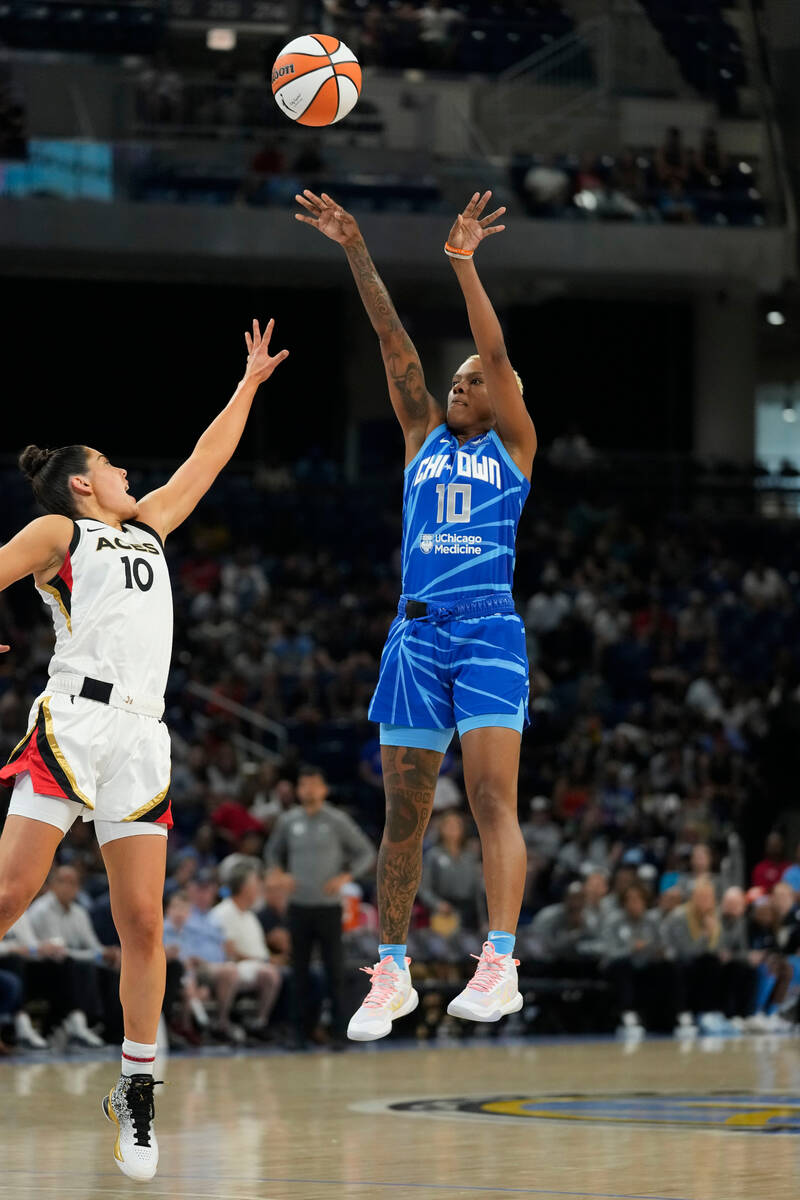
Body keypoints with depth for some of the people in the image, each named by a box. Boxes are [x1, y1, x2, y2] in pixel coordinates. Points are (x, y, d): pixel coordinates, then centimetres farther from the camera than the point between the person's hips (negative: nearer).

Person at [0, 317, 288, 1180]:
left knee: (142, 920, -2)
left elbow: (204, 463, 35)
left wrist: (248, 385, 38)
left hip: (140, 736, 5)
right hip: (74, 719, -5)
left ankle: (135, 1091, 4)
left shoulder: (146, 526, 26)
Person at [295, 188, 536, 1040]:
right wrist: (356, 254, 5)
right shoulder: (424, 439, 18)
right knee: (404, 811, 6)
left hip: (490, 631, -5)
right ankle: (391, 973, 13)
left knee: (491, 793, -17)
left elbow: (496, 353, -4)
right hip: (416, 633, 5)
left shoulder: (513, 445, 8)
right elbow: (394, 344, 11)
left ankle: (500, 965, -27)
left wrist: (465, 264, -14)